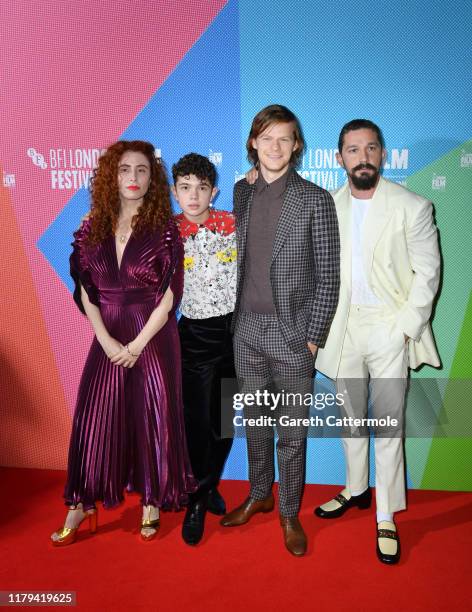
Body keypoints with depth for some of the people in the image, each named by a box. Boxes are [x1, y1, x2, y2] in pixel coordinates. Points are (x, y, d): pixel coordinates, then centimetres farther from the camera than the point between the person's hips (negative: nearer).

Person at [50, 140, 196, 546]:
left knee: (152, 420, 7)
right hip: (107, 340, 3)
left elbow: (170, 295, -9)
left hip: (153, 339, -2)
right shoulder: (92, 230, 4)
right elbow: (85, 293, 3)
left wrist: (137, 345, -12)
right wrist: (107, 341, -8)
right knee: (94, 420, 5)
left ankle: (152, 503, 25)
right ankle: (81, 505, 23)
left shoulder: (164, 229, -5)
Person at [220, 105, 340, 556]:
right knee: (255, 422, 18)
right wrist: (236, 316, 9)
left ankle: (289, 513, 28)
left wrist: (314, 338, -9)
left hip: (291, 335, -4)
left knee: (291, 431, 8)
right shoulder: (242, 192, 7)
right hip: (247, 330, 5)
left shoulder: (315, 200, -7)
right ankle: (259, 495, 39)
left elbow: (328, 276, -7)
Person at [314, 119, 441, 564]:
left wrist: (406, 327, -12)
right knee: (351, 416, 16)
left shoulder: (412, 207, -5)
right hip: (344, 327, 4)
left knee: (388, 426, 1)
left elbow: (427, 271, -5)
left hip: (389, 328, -3)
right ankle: (356, 490, 36)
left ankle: (386, 518, 16)